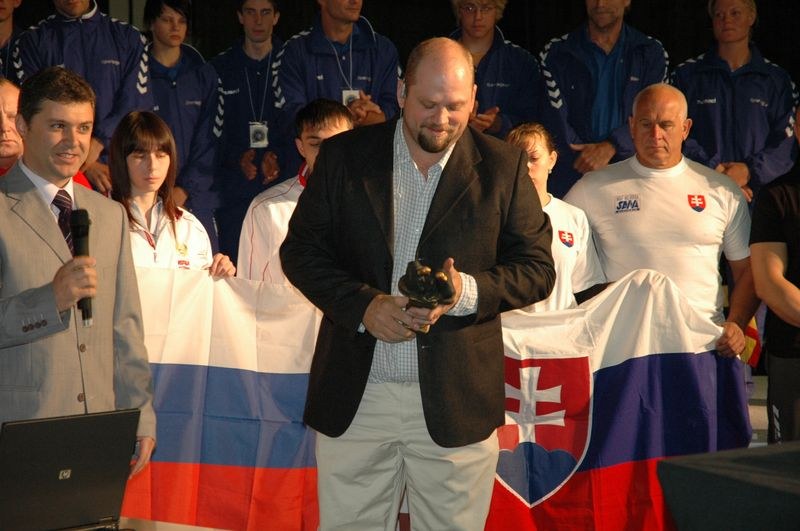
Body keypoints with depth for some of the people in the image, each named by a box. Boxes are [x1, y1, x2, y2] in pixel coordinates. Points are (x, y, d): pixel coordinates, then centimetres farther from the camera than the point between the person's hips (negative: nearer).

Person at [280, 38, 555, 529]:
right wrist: (363, 304, -13)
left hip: (455, 400, -1)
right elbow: (300, 250, 4)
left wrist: (467, 291, -17)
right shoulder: (343, 156, 3)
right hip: (355, 397, 1)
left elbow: (536, 267, 3)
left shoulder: (503, 167, 2)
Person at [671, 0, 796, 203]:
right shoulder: (686, 75, 9)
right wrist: (714, 171, -14)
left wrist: (750, 170, -14)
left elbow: (787, 141, 3)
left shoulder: (777, 80, 11)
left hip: (758, 193, 0)